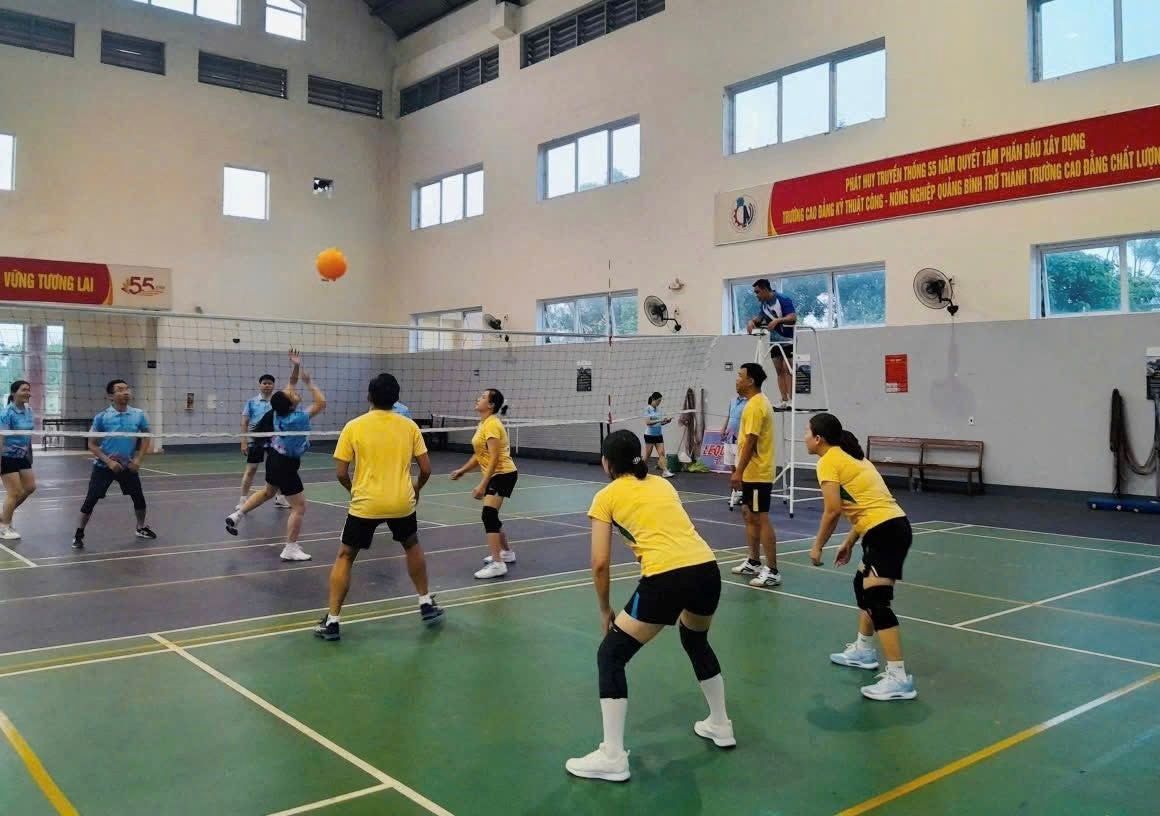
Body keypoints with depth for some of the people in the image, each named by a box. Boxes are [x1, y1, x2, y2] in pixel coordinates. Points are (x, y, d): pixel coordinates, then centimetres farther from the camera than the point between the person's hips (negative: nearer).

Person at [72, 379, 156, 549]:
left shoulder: (139, 415, -5)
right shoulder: (102, 417, -12)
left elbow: (145, 438, 6)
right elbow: (92, 444, -7)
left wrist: (138, 459, -6)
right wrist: (108, 461, -17)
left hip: (128, 466, 3)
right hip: (104, 466, -3)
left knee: (139, 497, 9)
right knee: (91, 500, -6)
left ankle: (141, 527, 32)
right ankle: (78, 534, 7)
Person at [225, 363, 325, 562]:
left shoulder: (279, 411, -10)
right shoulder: (298, 418, -30)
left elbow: (290, 387, 6)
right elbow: (321, 402, -24)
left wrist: (297, 367, -1)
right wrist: (310, 382, -19)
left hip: (274, 457, 9)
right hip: (286, 465, -8)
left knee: (268, 492, 33)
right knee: (299, 507, -1)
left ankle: (236, 516, 34)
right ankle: (290, 549, 2)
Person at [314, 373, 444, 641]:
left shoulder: (353, 427, -4)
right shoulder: (409, 426, 2)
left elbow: (341, 473, -3)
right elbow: (426, 469, 3)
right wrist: (416, 488, 23)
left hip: (365, 504, -2)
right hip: (402, 502, 2)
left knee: (345, 557, 13)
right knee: (412, 546, 28)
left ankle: (332, 621, 9)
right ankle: (427, 604, 32)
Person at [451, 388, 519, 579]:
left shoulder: (492, 425, -18)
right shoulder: (483, 424, 11)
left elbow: (494, 458, -24)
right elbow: (480, 455, 19)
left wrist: (482, 485, -26)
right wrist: (463, 470, 11)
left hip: (503, 474, -10)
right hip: (496, 475, 10)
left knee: (489, 515, -18)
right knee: (491, 515, 19)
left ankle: (497, 564, -20)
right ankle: (507, 552, 37)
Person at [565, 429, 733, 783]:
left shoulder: (607, 496, 9)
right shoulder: (662, 483, 24)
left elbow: (600, 563, 5)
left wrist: (605, 611, 16)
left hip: (666, 579, -6)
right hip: (708, 569, 7)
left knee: (610, 656, 10)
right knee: (696, 641, 36)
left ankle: (612, 757, 7)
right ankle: (720, 725, 45)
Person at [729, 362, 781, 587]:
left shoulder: (756, 405, -17)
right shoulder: (757, 402, 14)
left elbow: (750, 441, -22)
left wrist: (738, 472, -21)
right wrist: (740, 470, 22)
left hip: (757, 474, -10)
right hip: (752, 473, 10)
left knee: (761, 519, -8)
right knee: (750, 516, 17)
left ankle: (772, 571, -5)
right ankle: (754, 562, 26)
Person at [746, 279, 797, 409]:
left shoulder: (783, 300, -17)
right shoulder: (764, 304, 6)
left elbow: (793, 317, -28)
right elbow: (761, 317, 19)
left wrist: (778, 320, -42)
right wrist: (753, 321, -3)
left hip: (787, 340, -7)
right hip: (774, 341, 7)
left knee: (787, 370, -10)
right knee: (779, 371, 4)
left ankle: (791, 400, -9)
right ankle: (784, 400, 6)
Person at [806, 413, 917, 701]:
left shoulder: (828, 461, -6)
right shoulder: (850, 457, 20)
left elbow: (833, 510, -15)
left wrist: (817, 546, -4)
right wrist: (849, 542, 23)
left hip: (885, 531, -10)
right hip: (892, 526, 10)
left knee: (876, 601, -11)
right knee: (862, 585, 25)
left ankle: (898, 678, -14)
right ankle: (863, 650, 41)